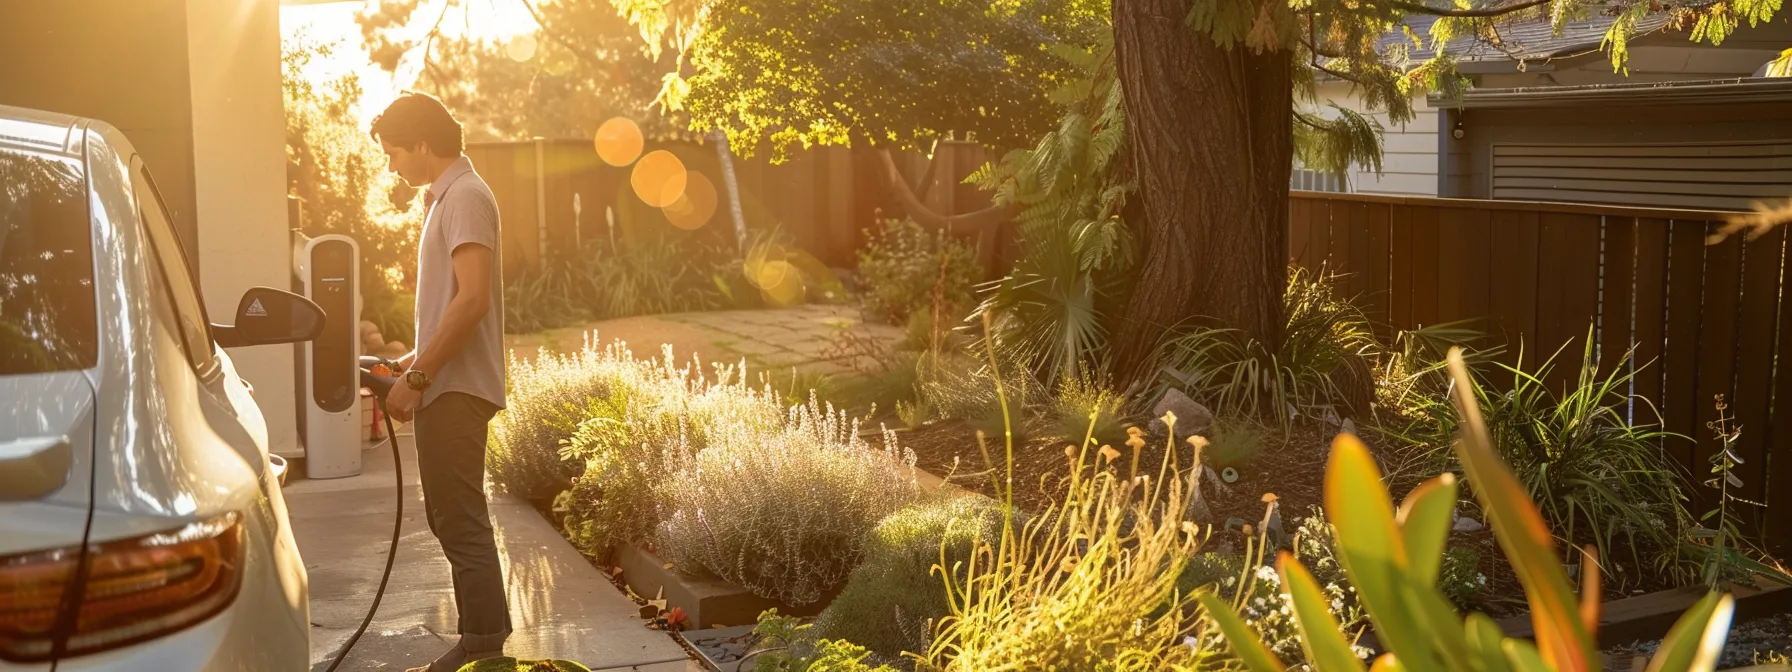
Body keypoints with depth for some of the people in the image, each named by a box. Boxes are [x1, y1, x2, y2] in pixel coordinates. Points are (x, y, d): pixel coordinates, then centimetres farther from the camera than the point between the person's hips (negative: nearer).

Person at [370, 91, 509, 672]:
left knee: (462, 523, -6)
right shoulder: (448, 196, 18)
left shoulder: (465, 196, -13)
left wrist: (417, 377, -20)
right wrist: (416, 361, 18)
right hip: (447, 385, 11)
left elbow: (472, 300, -23)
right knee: (452, 519, 15)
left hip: (456, 389, -11)